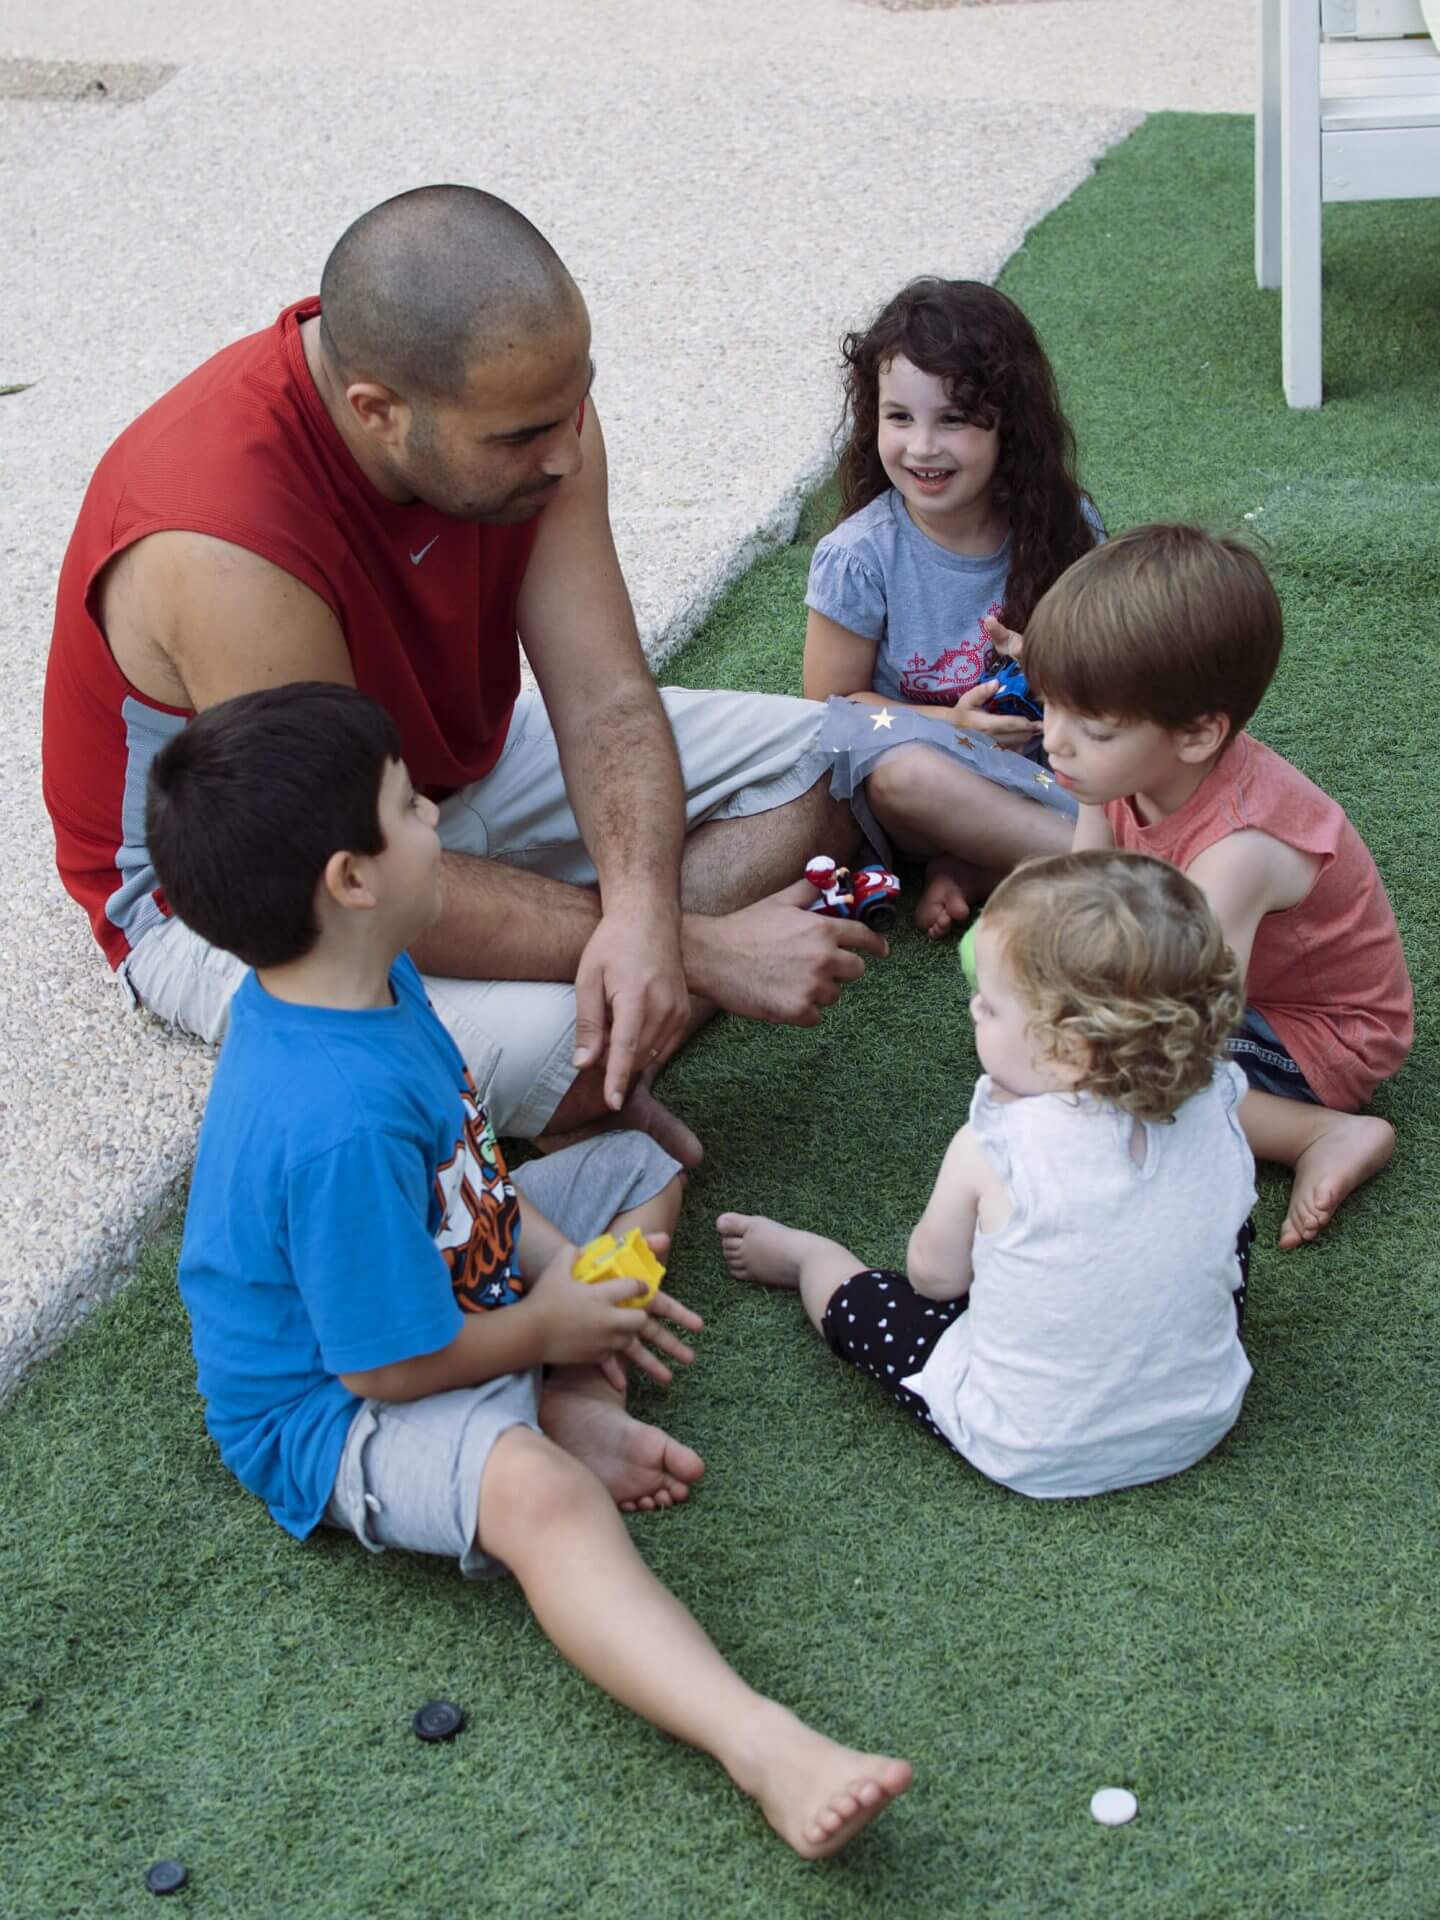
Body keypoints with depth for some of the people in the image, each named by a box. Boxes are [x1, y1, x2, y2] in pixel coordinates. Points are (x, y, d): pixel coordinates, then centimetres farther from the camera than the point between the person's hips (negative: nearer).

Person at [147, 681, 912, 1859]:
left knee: (640, 1168, 21)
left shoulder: (370, 978, -5)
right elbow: (389, 1365, -28)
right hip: (335, 1417, -11)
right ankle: (761, 1746, -56)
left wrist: (561, 1259, -1)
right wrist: (546, 1326, -11)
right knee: (533, 1489, -40)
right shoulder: (340, 1123, -36)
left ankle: (574, 1408, -4)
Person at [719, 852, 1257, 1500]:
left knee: (863, 1300, 18)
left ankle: (804, 1255, 51)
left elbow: (935, 1275, -9)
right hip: (1201, 1420, 4)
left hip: (1034, 1455, -4)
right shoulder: (1216, 1113, -15)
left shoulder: (993, 1153, -26)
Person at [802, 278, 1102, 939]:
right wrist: (950, 725, -20)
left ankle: (969, 871, -21)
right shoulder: (859, 557, -13)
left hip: (1035, 767, 3)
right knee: (903, 770, -39)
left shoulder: (1066, 526, -5)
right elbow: (831, 703, -6)